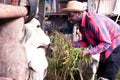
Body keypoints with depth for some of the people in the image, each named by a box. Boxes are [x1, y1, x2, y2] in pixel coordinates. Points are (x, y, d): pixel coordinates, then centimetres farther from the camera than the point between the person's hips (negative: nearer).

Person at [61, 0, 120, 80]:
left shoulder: (93, 21, -31)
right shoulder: (82, 24, -2)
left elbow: (106, 43, -29)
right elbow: (86, 42, 5)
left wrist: (88, 52, -34)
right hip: (107, 48, 9)